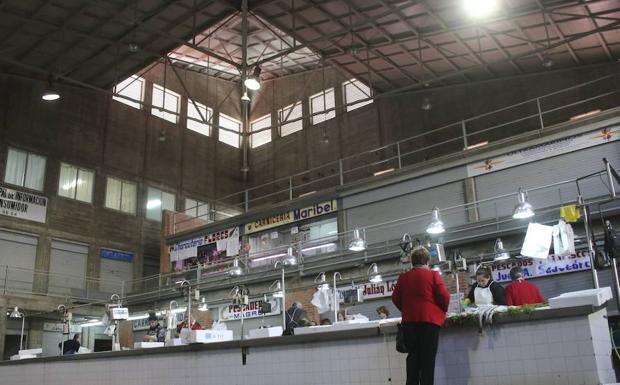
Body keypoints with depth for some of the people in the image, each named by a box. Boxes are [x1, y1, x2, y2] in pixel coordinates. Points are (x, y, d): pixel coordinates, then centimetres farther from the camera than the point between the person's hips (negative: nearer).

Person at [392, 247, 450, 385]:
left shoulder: (403, 277, 7)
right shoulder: (433, 275, -3)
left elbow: (395, 298, 9)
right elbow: (444, 296, -7)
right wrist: (443, 310, 10)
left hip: (409, 321, 3)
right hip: (430, 319, -3)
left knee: (413, 356, 10)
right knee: (428, 358, 0)